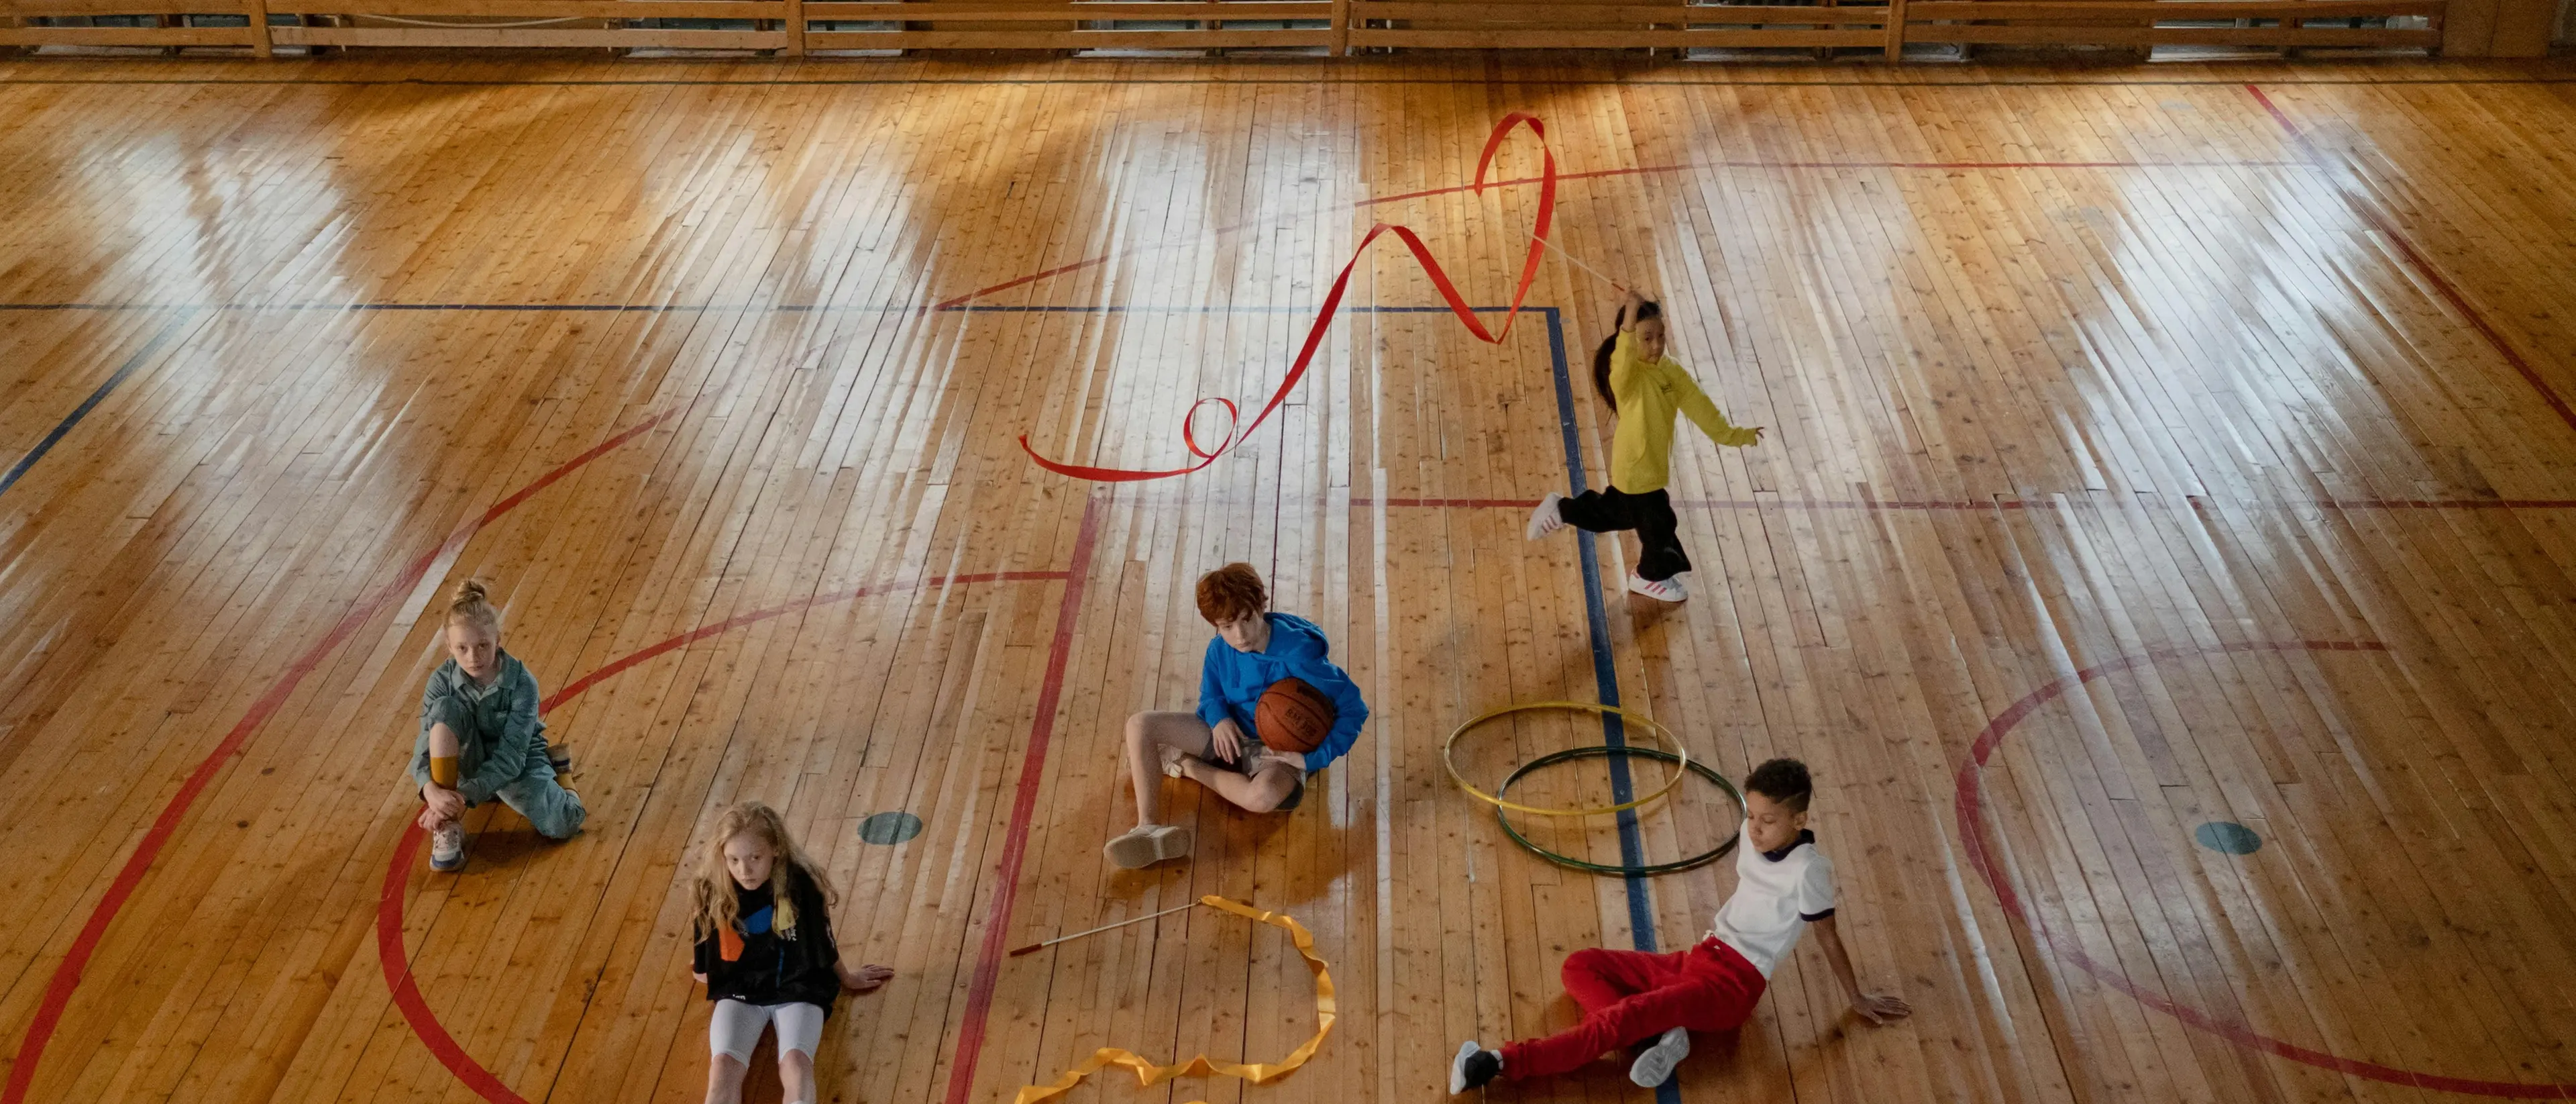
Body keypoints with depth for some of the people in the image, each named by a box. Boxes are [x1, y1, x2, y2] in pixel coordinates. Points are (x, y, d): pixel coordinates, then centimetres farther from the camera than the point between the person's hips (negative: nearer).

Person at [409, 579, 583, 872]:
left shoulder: (522, 684, -25)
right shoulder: (442, 681, -18)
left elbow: (509, 756, -29)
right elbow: (425, 745, -24)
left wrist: (465, 797, -42)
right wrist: (431, 790, -47)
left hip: (517, 762, -2)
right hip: (471, 759, 2)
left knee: (559, 826, -27)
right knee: (445, 707, -30)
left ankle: (554, 770, 11)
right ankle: (448, 824, -24)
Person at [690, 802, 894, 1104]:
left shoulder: (800, 883, -13)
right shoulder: (711, 893, -10)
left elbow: (823, 940, 6)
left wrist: (846, 978, 17)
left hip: (797, 989, -1)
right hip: (739, 993, 1)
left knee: (796, 1063, -29)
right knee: (723, 1066, -26)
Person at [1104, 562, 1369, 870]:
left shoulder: (1298, 654, -26)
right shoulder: (1220, 650, -8)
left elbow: (1354, 709, -21)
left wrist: (1313, 759, -28)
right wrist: (1219, 718, -14)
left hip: (1283, 750, -5)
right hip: (1230, 733, 6)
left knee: (1264, 796, -42)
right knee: (1140, 725, -12)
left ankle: (1188, 766, -13)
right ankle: (1149, 828, -25)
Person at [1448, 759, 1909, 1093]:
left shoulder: (1807, 870, -16)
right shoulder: (1753, 834, 4)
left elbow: (1829, 939, -6)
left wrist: (1858, 999, 4)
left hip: (1733, 985, -9)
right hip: (1699, 957, 9)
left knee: (1622, 1017, -28)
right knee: (1580, 965, -2)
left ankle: (1504, 1063, -34)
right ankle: (1661, 1032, -21)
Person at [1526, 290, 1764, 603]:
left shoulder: (1670, 371, -5)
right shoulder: (1626, 375, -30)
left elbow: (1697, 404, 3)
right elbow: (1623, 360, -54)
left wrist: (1731, 434, 6)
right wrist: (1628, 324, -70)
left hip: (1652, 463, 8)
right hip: (1635, 468, -8)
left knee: (1619, 512, 28)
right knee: (1658, 523, 10)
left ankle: (1562, 509, 46)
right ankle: (1652, 575, 38)